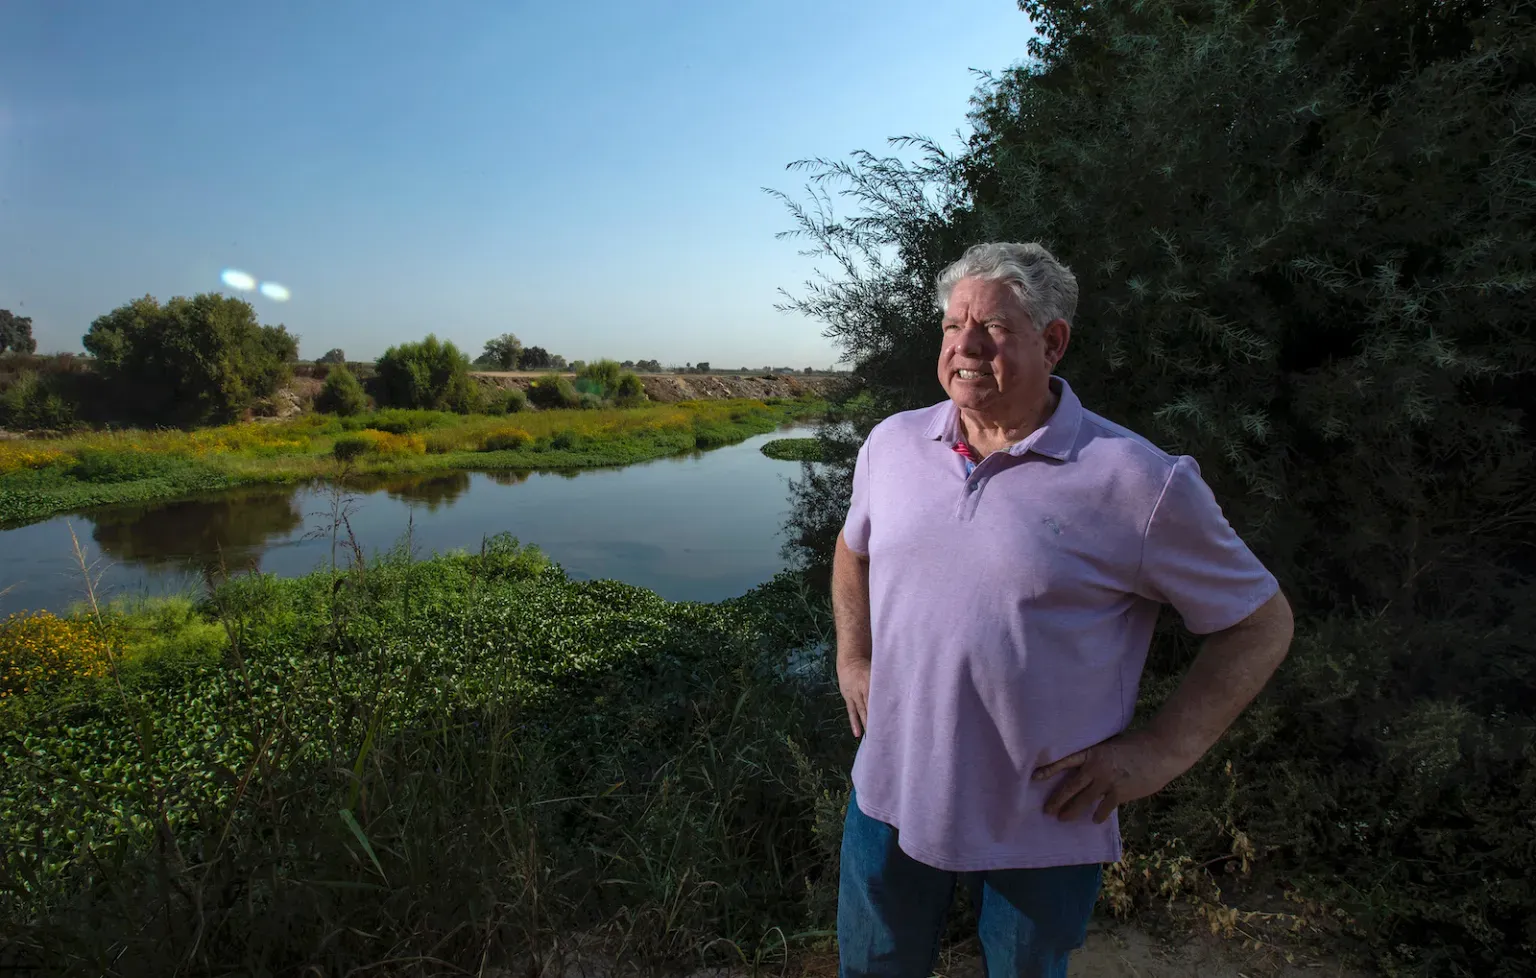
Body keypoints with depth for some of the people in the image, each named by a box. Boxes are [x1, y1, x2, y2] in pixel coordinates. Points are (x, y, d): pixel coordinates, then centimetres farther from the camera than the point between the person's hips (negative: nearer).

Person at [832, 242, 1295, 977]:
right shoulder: (892, 443, -2)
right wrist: (851, 655, 6)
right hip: (890, 796, 4)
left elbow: (1261, 623, -6)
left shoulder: (1137, 483, -17)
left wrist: (1162, 751, -13)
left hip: (1042, 829, -3)